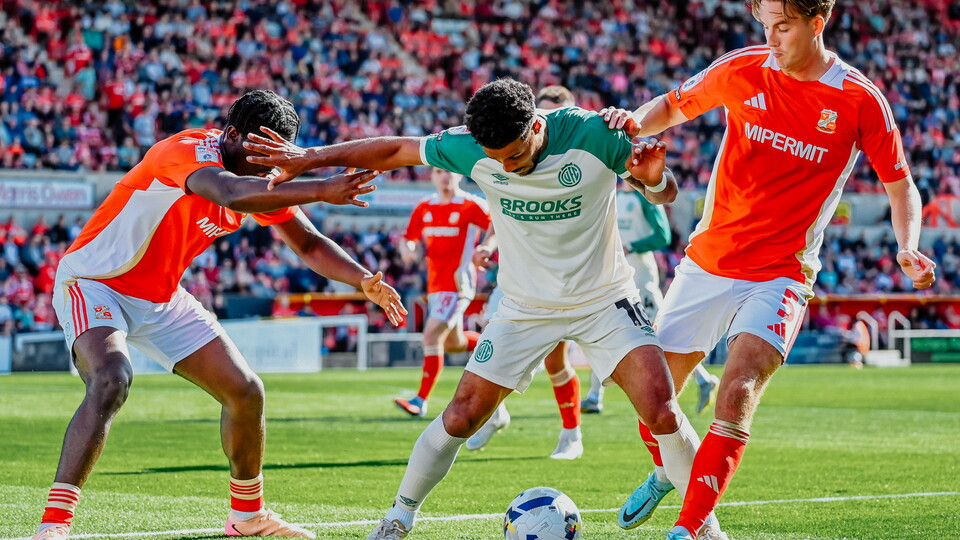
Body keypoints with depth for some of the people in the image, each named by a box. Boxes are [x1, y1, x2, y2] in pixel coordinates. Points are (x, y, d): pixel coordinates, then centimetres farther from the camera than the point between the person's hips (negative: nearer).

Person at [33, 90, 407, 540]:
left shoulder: (262, 179, -2)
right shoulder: (189, 150, -26)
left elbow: (309, 245, 6)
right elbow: (230, 193, -48)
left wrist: (364, 280, -12)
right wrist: (319, 191, -53)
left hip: (161, 299, 8)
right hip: (94, 282, -8)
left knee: (245, 392, 5)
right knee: (111, 381, -34)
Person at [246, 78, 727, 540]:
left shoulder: (593, 135, -21)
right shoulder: (469, 149, -16)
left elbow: (666, 194, -9)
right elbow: (394, 150, -2)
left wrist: (653, 178, -33)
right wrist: (309, 158, -1)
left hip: (602, 298, -2)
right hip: (525, 307, 2)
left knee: (662, 411, -17)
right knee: (462, 416, -4)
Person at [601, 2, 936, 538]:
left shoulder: (861, 100, -7)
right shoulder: (742, 70, -2)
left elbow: (900, 183, 4)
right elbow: (673, 106, 14)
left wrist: (908, 250, -13)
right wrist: (638, 122, -8)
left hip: (781, 275, -3)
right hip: (706, 261, 3)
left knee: (738, 394, -25)